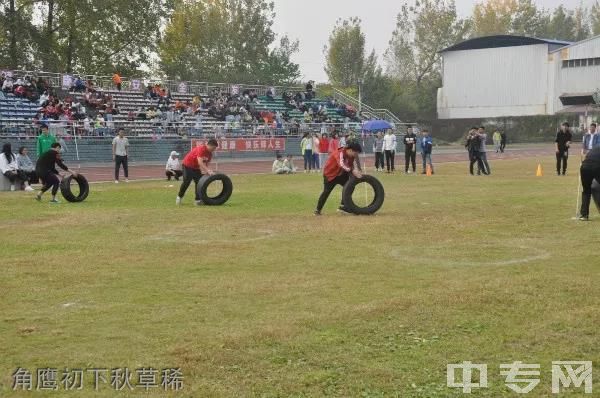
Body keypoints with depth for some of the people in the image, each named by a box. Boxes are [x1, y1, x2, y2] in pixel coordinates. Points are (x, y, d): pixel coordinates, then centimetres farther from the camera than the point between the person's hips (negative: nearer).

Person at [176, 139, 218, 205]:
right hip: (188, 165, -8)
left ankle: (198, 200, -2)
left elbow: (206, 164, 1)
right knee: (186, 182, -9)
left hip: (196, 167, 8)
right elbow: (200, 162, -39)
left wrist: (208, 172, -18)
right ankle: (179, 197, 11)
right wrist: (208, 171, -47)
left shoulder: (210, 154, -2)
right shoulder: (201, 149, -29)